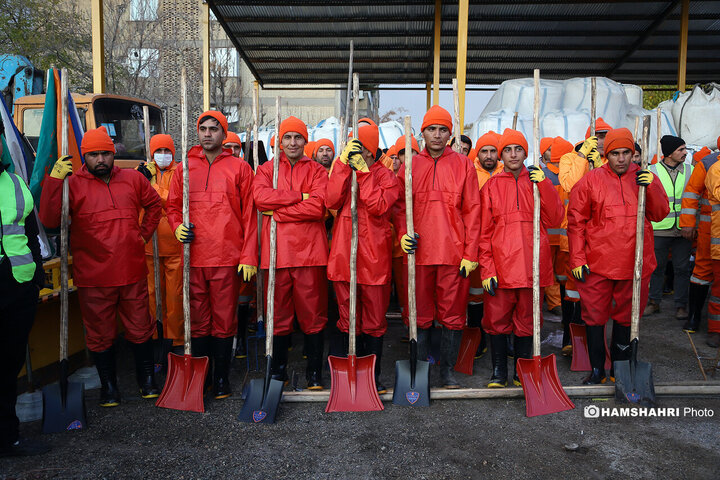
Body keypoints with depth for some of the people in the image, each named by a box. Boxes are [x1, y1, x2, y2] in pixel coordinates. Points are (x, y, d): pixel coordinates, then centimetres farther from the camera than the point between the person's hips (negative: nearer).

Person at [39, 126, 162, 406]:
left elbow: (154, 205, 23)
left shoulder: (133, 179, 6)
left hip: (133, 273, 2)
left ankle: (147, 380, 30)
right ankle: (108, 385, 30)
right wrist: (54, 180, -22)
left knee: (140, 329, 12)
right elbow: (49, 220, -15)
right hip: (93, 278, -2)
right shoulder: (72, 184, -2)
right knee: (100, 335, 11)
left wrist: (144, 234, 12)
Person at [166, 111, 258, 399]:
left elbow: (249, 214, 2)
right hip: (194, 257, 2)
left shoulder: (239, 168, 5)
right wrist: (177, 227, -4)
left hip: (228, 257, -2)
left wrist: (249, 256, -5)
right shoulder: (184, 168, 12)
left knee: (224, 321, 5)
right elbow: (173, 205, 18)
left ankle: (222, 377, 19)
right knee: (198, 321, 9)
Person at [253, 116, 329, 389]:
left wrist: (276, 212, -8)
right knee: (278, 314, 7)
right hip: (276, 252, 1)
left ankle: (314, 374, 15)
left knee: (313, 314, 3)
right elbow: (260, 197, -8)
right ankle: (278, 371, 22)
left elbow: (318, 207, -9)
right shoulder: (267, 170, 14)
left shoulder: (316, 171, 9)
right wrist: (300, 196, -11)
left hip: (310, 252, -1)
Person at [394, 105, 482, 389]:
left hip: (454, 253, 0)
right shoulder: (410, 166, 9)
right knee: (420, 316, 7)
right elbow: (400, 206, 11)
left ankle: (447, 370, 22)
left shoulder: (463, 165, 6)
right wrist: (403, 234, -8)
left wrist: (470, 253, -3)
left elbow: (472, 210, 3)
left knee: (453, 315, 7)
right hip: (419, 252, 1)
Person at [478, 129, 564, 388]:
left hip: (532, 264, 1)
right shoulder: (491, 186, 6)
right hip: (500, 264, -1)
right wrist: (487, 268, -7)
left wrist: (544, 185, -8)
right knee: (497, 319, 3)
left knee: (527, 319, 10)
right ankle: (499, 371, 19)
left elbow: (554, 219, 0)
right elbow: (484, 232, 2)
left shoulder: (537, 182, 11)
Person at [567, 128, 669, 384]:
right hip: (597, 262, -2)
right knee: (595, 316, 5)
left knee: (626, 315, 14)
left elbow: (660, 213, 3)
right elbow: (576, 221, -2)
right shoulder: (591, 180, -2)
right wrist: (577, 259, -6)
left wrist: (650, 188, -14)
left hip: (635, 263, 2)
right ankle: (597, 369, 21)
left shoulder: (645, 178, 7)